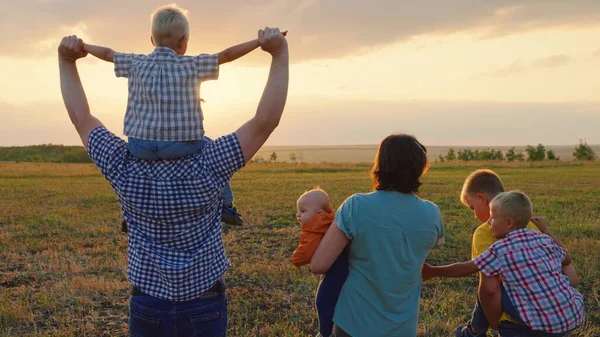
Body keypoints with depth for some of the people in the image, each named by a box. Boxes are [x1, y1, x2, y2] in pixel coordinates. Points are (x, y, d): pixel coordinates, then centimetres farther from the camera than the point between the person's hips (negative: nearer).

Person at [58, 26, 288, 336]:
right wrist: (280, 54, -18)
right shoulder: (207, 167, -19)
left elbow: (82, 119, 1)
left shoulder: (125, 170, -12)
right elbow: (265, 122, -20)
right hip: (204, 305, -1)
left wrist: (66, 61, 7)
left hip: (147, 307, 2)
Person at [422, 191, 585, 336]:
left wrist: (432, 271, 11)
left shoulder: (500, 249, -8)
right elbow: (567, 260, 27)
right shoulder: (545, 239, 8)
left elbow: (466, 268, -1)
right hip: (575, 316, 6)